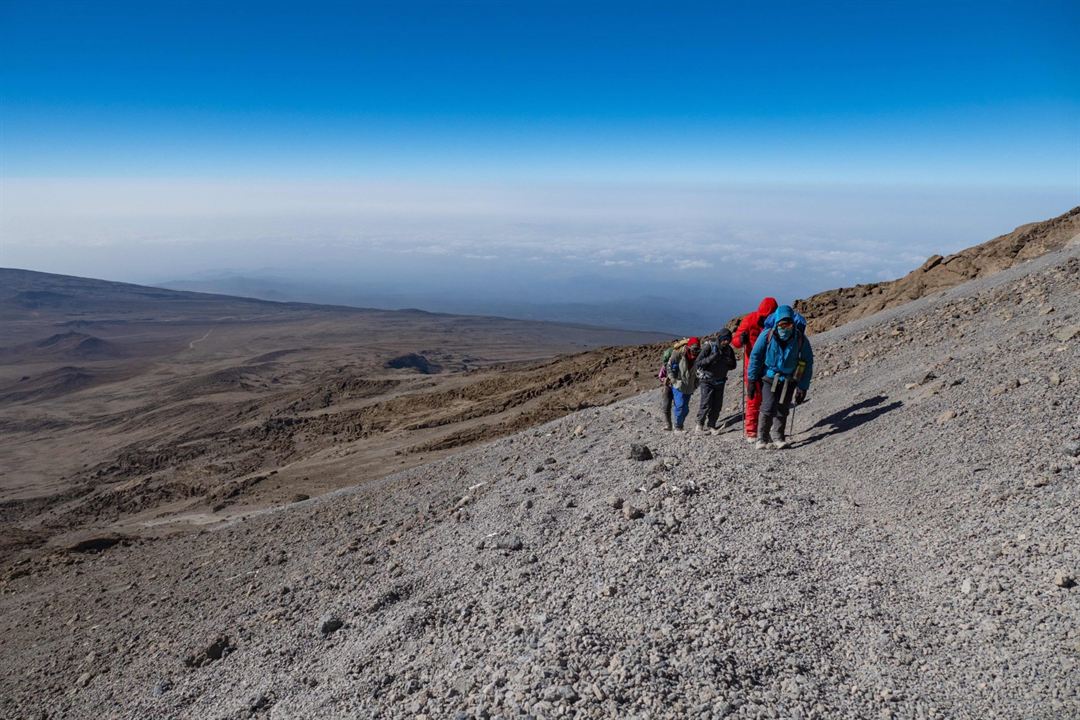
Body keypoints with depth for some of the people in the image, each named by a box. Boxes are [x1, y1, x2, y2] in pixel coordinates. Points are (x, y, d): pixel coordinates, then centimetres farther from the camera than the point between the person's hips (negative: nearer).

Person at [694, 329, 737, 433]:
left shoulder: (729, 350, 0)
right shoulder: (709, 347, -15)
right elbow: (698, 363, -17)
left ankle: (711, 425, 15)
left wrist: (729, 362, -14)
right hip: (707, 380, -5)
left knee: (717, 405, 2)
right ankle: (700, 424, 7)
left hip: (720, 382, 5)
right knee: (706, 404, -10)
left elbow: (733, 366, 10)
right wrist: (712, 358, -30)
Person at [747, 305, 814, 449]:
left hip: (788, 381, 2)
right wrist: (752, 380, -7)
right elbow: (755, 356, -7)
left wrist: (803, 387, -6)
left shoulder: (800, 339, -13)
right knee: (769, 408, -14)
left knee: (782, 410, 8)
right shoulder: (767, 335, -17)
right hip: (769, 378, -2)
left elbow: (807, 363, -4)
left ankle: (779, 438, 23)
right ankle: (762, 439, -4)